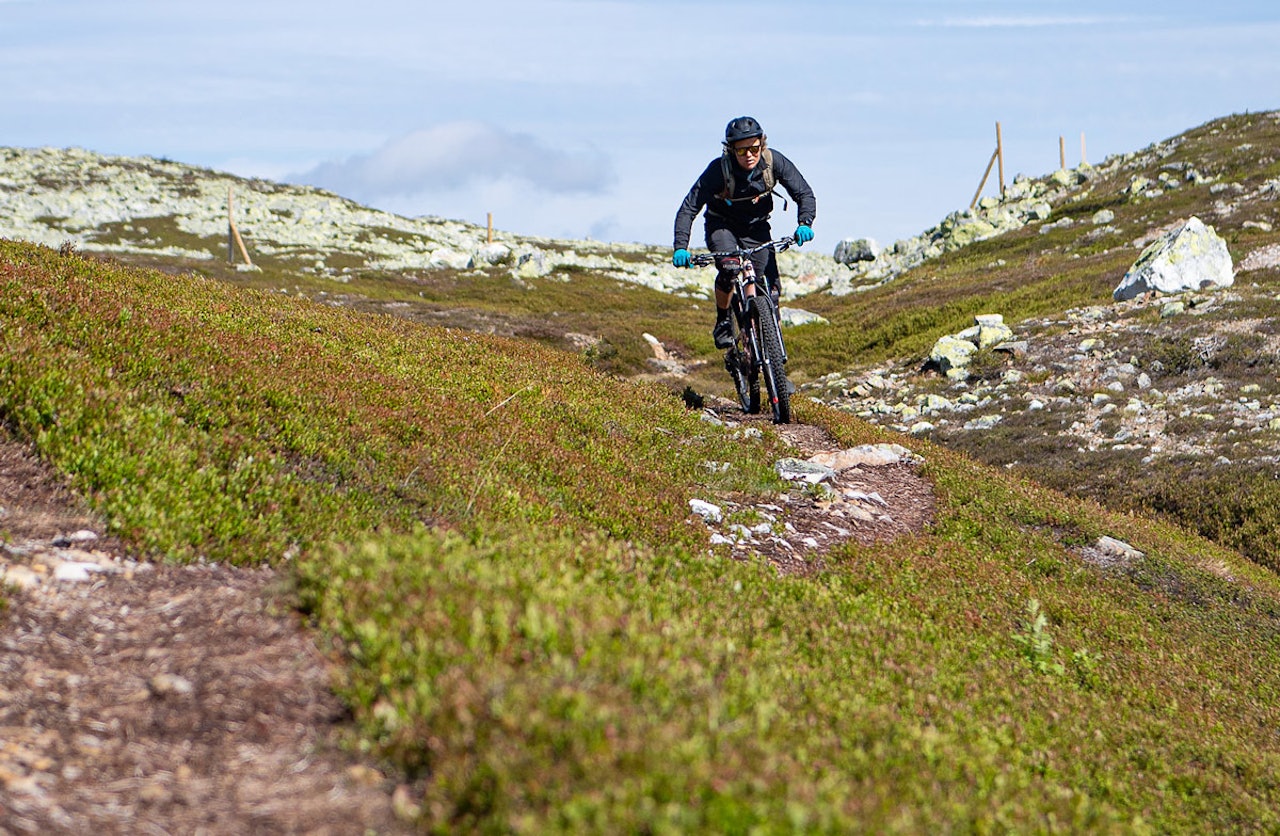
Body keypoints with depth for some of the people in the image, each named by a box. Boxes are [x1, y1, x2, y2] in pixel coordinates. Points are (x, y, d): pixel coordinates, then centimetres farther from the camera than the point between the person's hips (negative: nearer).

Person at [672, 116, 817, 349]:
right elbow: (689, 207, -28)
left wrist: (804, 223, -38)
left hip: (756, 226, 3)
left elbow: (804, 193, -18)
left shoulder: (774, 161, -23)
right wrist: (681, 248, -41)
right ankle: (722, 322, -7)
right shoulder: (719, 170, -29)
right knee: (729, 270, -30)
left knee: (770, 286, -11)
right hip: (722, 225, -3)